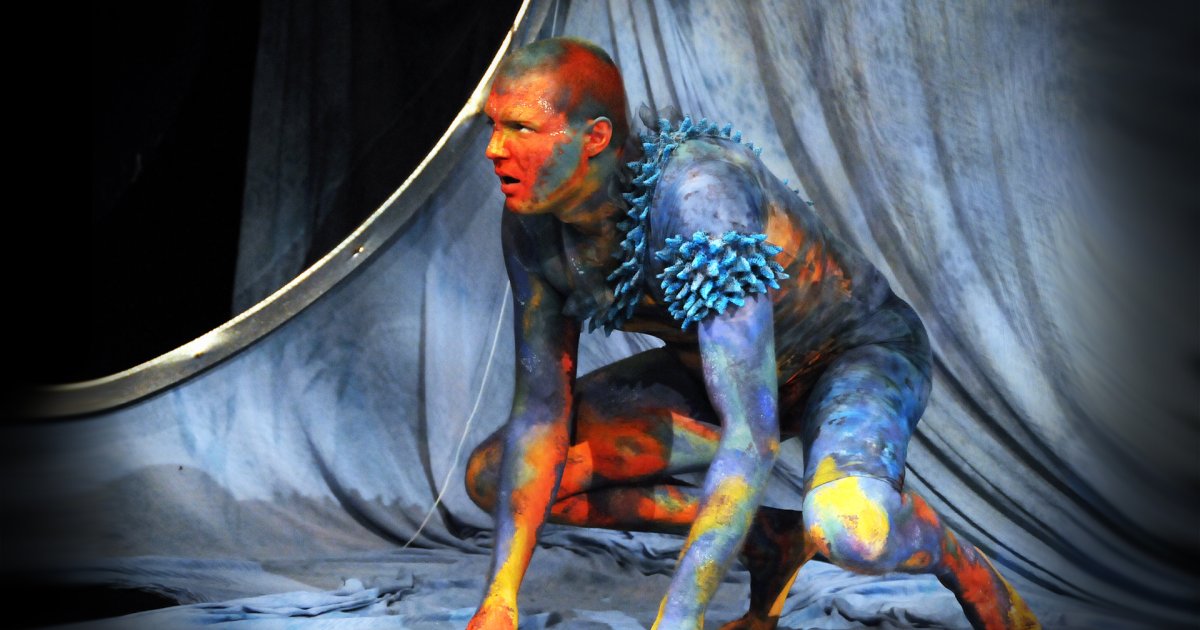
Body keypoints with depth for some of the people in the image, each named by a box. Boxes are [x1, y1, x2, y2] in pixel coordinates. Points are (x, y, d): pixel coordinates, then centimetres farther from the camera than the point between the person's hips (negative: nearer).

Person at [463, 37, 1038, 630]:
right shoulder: (531, 221, -15)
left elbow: (751, 435, -40)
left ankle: (962, 564, -3)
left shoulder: (696, 193, -37)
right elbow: (540, 408, -8)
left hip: (860, 353, -7)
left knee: (845, 530, -42)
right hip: (720, 365, 7)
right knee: (490, 476, -4)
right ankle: (768, 535, 2)